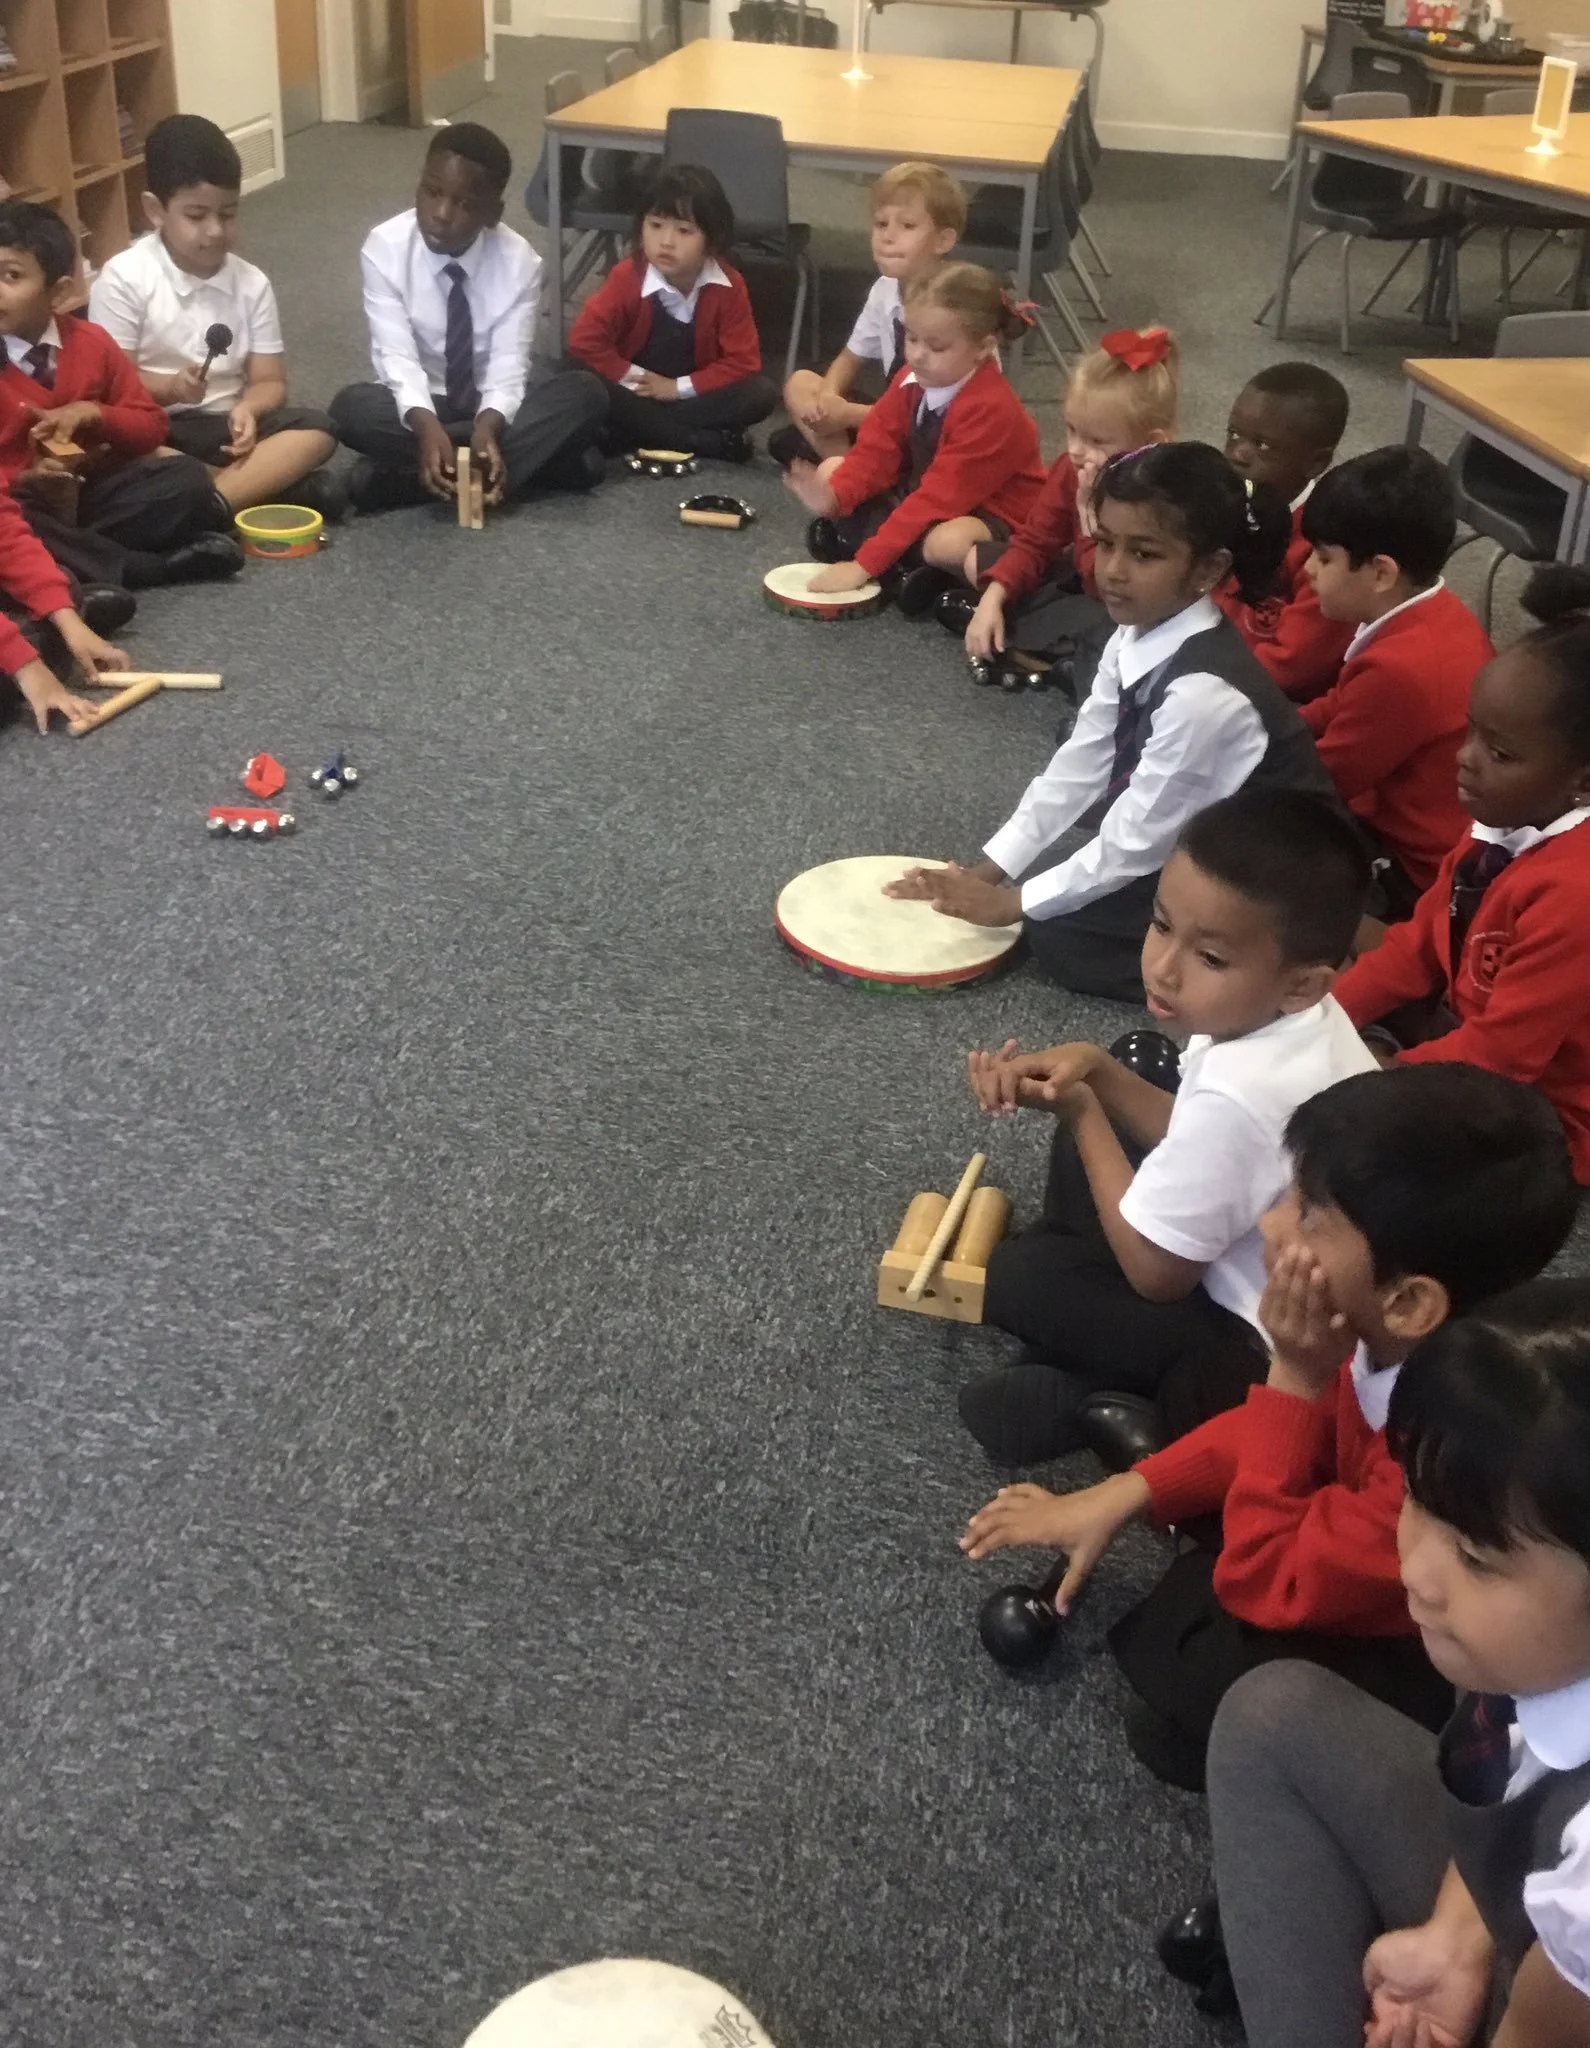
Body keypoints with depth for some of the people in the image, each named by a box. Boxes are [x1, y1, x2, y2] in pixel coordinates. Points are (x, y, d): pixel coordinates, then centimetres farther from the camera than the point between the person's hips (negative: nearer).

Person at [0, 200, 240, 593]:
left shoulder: (90, 342, 3)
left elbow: (151, 426, 10)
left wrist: (92, 413, -9)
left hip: (94, 487, 4)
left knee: (188, 479, -17)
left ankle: (66, 564, -23)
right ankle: (141, 568, -25)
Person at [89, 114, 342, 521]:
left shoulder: (252, 283, 5)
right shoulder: (124, 278, -6)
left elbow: (269, 382, 3)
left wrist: (246, 409, -21)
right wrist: (169, 388, -28)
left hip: (224, 428, 3)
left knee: (315, 431, -22)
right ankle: (268, 482, -32)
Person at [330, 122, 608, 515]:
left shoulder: (518, 260, -12)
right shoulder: (384, 247, -15)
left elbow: (508, 363, -20)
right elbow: (397, 355, -23)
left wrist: (488, 426, -41)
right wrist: (427, 425, -44)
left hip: (493, 405, 1)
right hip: (419, 403, -1)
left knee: (585, 392, -26)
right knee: (351, 407, -32)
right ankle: (535, 458, -29)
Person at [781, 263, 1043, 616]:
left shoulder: (990, 410, -30)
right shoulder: (913, 380, -5)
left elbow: (938, 498, -33)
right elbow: (877, 449, -4)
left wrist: (864, 565, -36)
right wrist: (835, 497, -28)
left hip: (987, 512, -9)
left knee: (948, 543, -43)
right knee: (832, 469, -1)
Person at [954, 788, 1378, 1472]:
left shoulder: (1240, 1095, -35)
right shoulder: (1304, 1020, -9)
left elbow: (1154, 1270, -20)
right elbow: (1198, 1142, 6)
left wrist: (1082, 1111, -11)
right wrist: (1096, 1070, -10)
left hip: (1274, 1354, -9)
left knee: (1017, 1277, -9)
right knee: (1084, 1147, 16)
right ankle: (1087, 1362, 14)